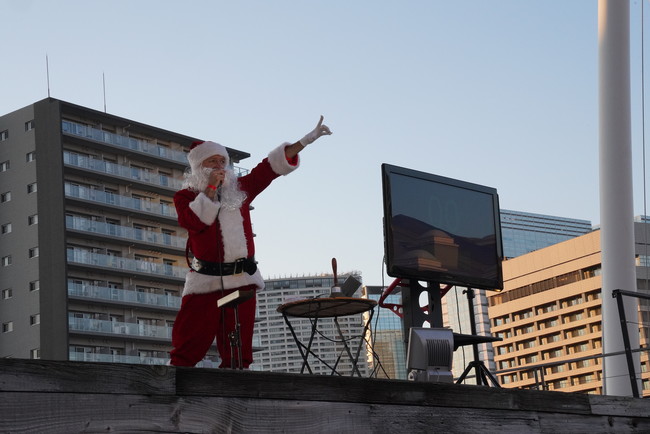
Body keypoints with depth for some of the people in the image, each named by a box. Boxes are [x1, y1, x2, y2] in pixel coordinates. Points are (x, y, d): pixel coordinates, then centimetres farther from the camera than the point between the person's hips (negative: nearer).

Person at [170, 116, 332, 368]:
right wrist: (210, 189, -8)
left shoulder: (240, 189, 16)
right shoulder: (186, 196, 6)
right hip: (205, 281, -4)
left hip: (242, 281, 4)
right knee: (187, 349, -9)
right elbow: (193, 221, -13)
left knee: (238, 352, 3)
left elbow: (270, 167, 12)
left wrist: (304, 142, 6)